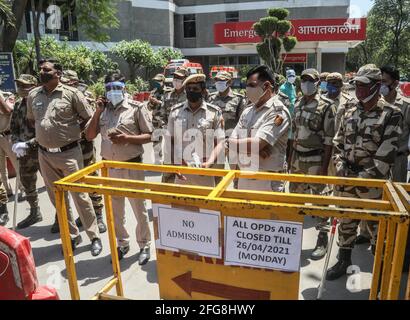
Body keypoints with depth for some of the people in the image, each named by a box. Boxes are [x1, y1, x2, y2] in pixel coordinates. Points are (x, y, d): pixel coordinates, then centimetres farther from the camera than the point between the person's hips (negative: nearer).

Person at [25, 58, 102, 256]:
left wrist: (72, 131, -2)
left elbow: (89, 118, -2)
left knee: (80, 196, -2)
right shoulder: (33, 95, 6)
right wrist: (44, 133, 9)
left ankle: (94, 237, 13)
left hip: (68, 153, -5)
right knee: (57, 198, 13)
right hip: (44, 155, 5)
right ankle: (72, 235, 29)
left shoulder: (71, 93, -8)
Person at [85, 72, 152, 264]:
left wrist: (127, 138, -21)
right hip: (109, 166, 5)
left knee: (139, 208, 6)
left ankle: (144, 246, 23)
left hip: (132, 165, -4)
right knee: (114, 209, 16)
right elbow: (89, 136, 4)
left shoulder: (136, 108, -6)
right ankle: (122, 243, 34)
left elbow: (148, 136, -6)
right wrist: (98, 111, -5)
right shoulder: (103, 109, 6)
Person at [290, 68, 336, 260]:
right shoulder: (298, 105, 9)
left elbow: (329, 139, -11)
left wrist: (324, 165, -15)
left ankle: (323, 238, 16)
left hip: (315, 159, -6)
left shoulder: (326, 106, -9)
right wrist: (291, 158, 13)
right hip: (297, 157, 6)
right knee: (295, 195, 15)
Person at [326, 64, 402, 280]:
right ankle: (344, 260, 34)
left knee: (377, 225, 7)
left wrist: (365, 176, -16)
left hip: (373, 181, -4)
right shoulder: (351, 110, 7)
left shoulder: (391, 114, -9)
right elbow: (338, 141, 11)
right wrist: (340, 164, -3)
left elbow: (387, 151, -14)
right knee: (346, 221, 15)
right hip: (347, 177, 5)